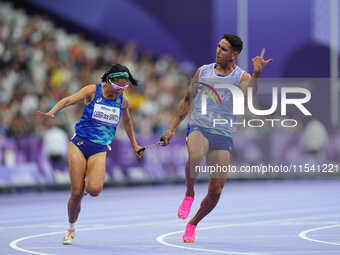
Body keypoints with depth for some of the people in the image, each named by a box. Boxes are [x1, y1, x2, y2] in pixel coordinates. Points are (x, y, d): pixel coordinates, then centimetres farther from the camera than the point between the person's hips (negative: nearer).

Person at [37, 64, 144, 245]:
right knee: (76, 193, -6)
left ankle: (90, 182, 16)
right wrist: (52, 112, -33)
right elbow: (69, 100, -15)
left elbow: (127, 120, 25)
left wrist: (134, 144, 33)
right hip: (79, 144, -2)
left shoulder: (123, 100, 6)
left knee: (94, 190, -22)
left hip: (100, 150, 2)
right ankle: (71, 229, 17)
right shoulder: (93, 91, -5)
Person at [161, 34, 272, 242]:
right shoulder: (203, 72, 9)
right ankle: (189, 194, -10)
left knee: (215, 192, -2)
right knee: (195, 157, -37)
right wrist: (172, 128, 15)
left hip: (223, 136, 0)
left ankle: (192, 224, 23)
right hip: (198, 129, 0)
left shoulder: (241, 77, 1)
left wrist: (256, 73, -32)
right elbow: (187, 101, 18)